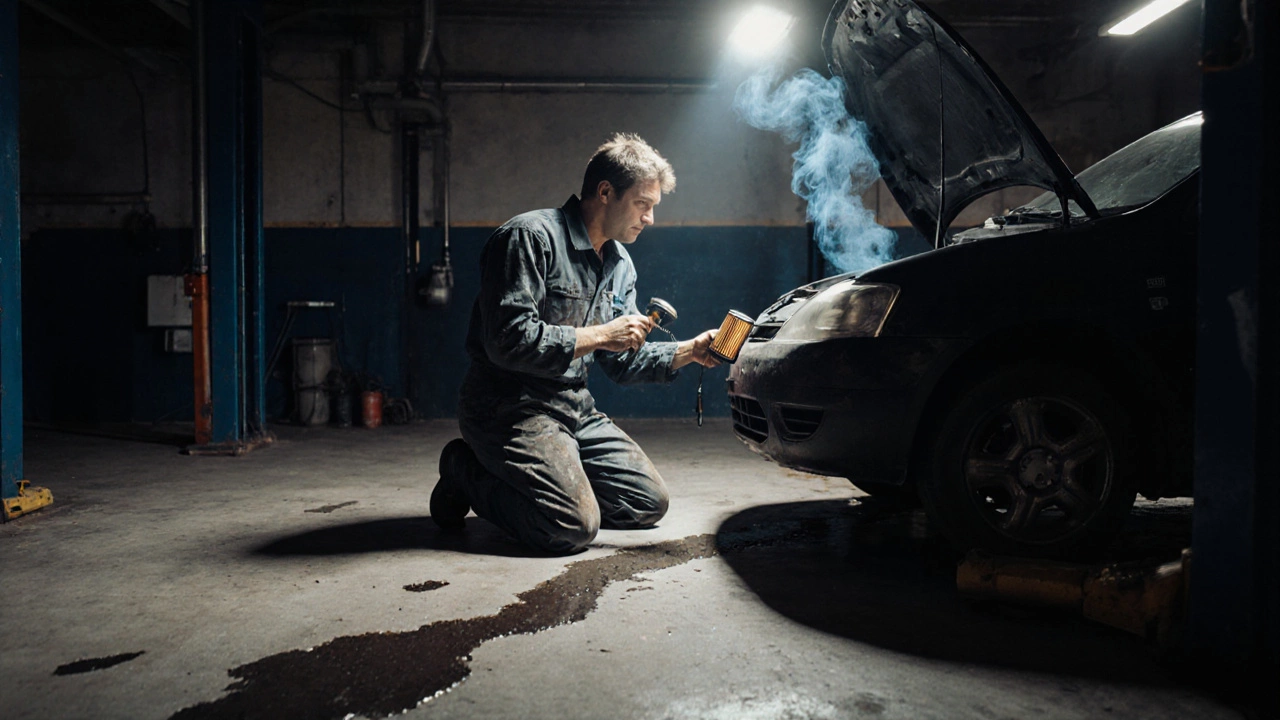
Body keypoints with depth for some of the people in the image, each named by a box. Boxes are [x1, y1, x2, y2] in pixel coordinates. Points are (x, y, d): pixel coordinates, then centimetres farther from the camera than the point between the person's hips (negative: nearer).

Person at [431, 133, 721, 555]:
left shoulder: (620, 265, 13)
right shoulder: (532, 236, -15)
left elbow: (621, 361, 14)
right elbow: (509, 340, -24)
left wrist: (686, 352, -1)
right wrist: (599, 335, -20)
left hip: (574, 408, 9)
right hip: (510, 406, -8)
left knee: (650, 502, 4)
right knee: (573, 527, -23)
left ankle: (542, 480, 15)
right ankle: (467, 474, 0)